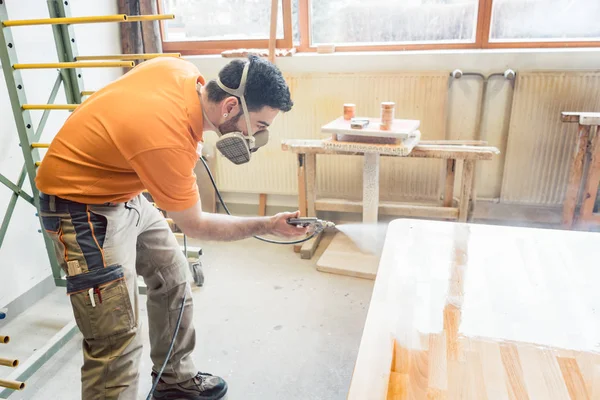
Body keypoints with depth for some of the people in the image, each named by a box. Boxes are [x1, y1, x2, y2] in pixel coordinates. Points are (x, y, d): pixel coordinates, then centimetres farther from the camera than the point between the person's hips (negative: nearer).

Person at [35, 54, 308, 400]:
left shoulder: (184, 71, -13)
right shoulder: (168, 142, -35)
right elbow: (195, 226, -18)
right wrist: (268, 226, -13)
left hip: (126, 192, 9)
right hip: (85, 207, -9)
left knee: (174, 281, 16)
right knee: (118, 342, -9)